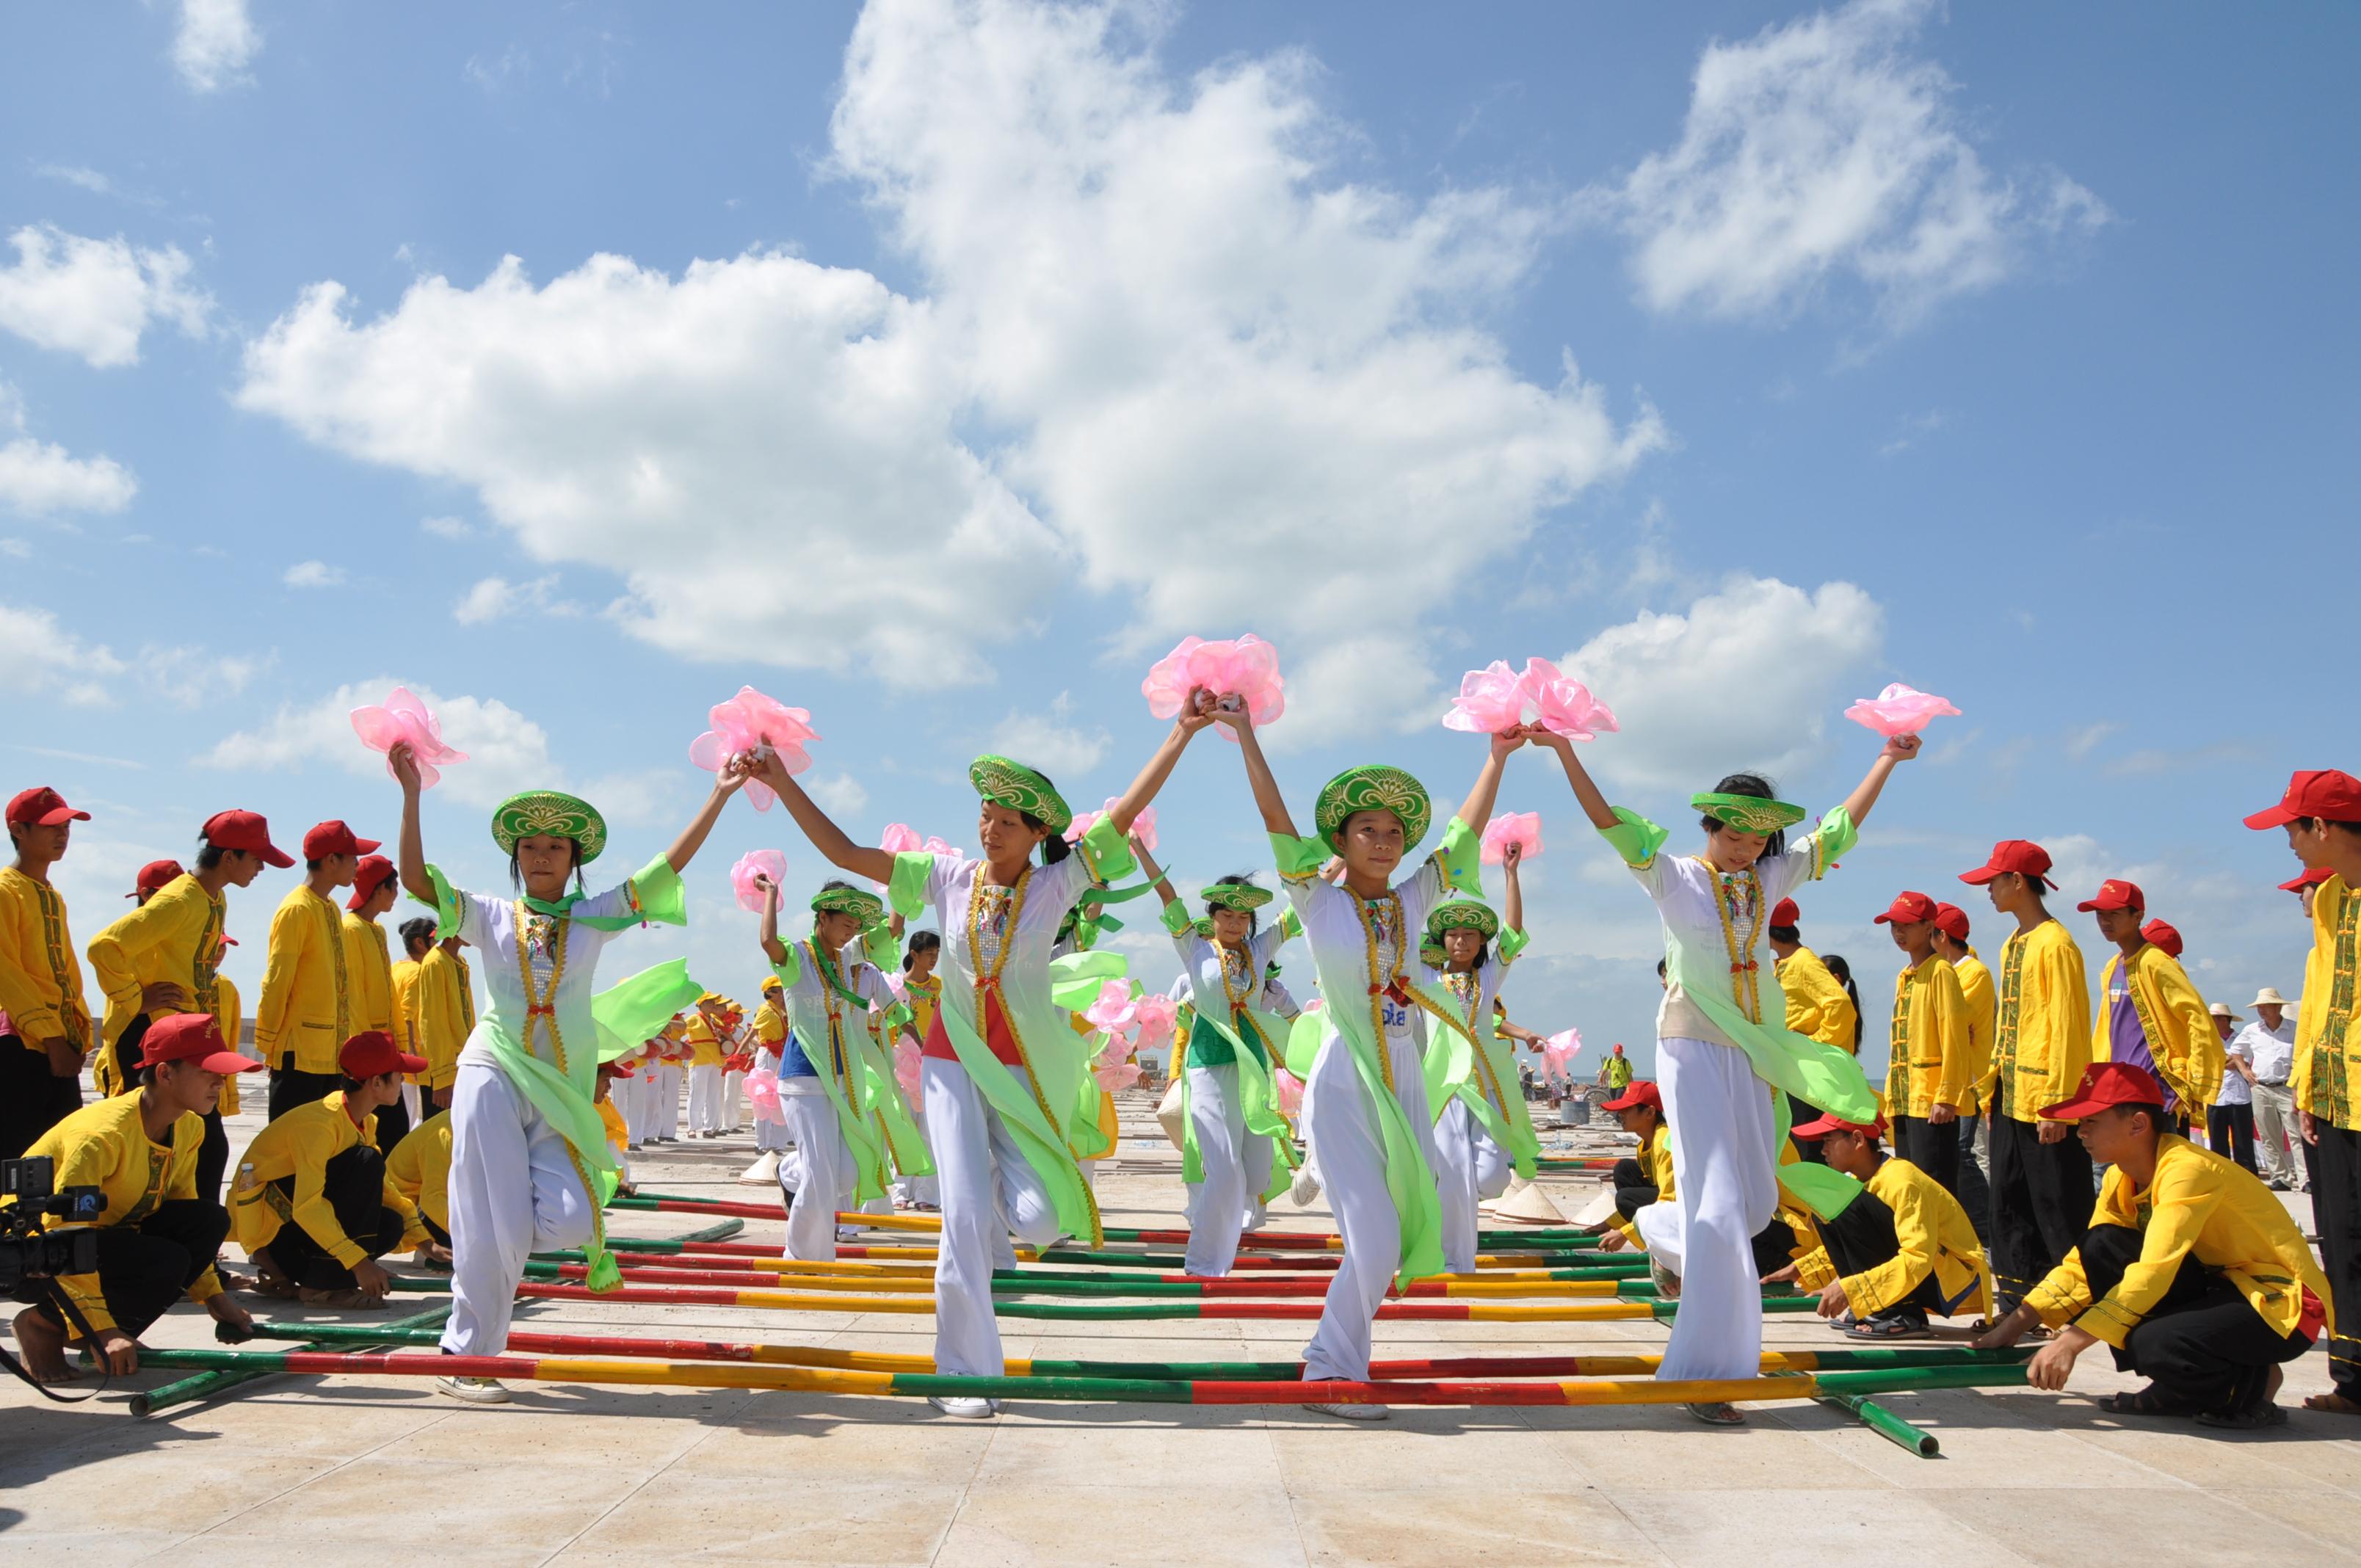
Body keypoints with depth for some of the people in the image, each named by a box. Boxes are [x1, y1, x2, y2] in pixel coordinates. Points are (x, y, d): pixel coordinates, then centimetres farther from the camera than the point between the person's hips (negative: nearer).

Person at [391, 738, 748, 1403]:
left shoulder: (594, 917, 6)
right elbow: (416, 879, -8)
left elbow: (670, 864, 0)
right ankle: (466, 1360, 11)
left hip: (564, 1087, 2)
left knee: (567, 1224, -12)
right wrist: (411, 796, -15)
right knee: (494, 1224, -4)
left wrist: (720, 794, -5)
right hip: (495, 1073, -2)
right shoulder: (492, 916, 4)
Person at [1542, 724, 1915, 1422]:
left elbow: (1838, 831, 15)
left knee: (1758, 1200, 8)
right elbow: (1609, 822, -13)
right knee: (1721, 1204, -10)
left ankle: (1667, 1233, 38)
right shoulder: (1674, 877, -3)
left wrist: (1887, 761, 15)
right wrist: (1565, 751, -21)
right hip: (1693, 1046, -6)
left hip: (1756, 1051, 6)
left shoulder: (1770, 880, 10)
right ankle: (1709, 1368, -4)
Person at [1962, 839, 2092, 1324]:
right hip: (2010, 1101, 9)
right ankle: (2017, 1302, 19)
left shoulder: (2055, 944, -12)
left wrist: (2056, 1103, -19)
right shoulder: (2011, 946, 15)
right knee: (2010, 1207, 12)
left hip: (2045, 1104, -9)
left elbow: (2068, 1027, -17)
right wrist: (1992, 1090, 16)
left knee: (2059, 1211, -4)